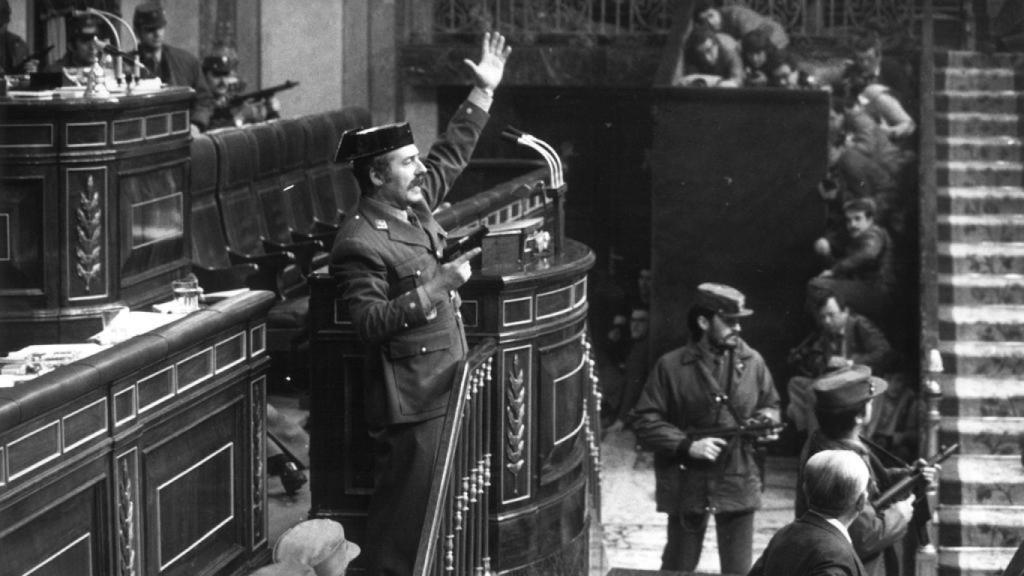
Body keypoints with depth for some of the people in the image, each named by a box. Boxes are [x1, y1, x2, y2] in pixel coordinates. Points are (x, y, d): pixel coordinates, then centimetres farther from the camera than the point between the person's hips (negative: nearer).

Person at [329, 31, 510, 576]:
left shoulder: (414, 205, 8)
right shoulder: (359, 243, -18)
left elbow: (451, 154, 22)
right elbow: (370, 322, -24)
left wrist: (483, 91, 20)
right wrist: (434, 288, -25)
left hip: (447, 384, 9)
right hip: (409, 402, -9)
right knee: (403, 515, -3)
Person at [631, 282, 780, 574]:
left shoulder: (752, 362, 1)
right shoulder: (672, 366, -8)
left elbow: (770, 405, 17)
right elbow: (644, 421, -7)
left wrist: (766, 420, -7)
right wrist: (687, 445, -18)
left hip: (739, 484, 2)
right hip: (687, 485, -2)